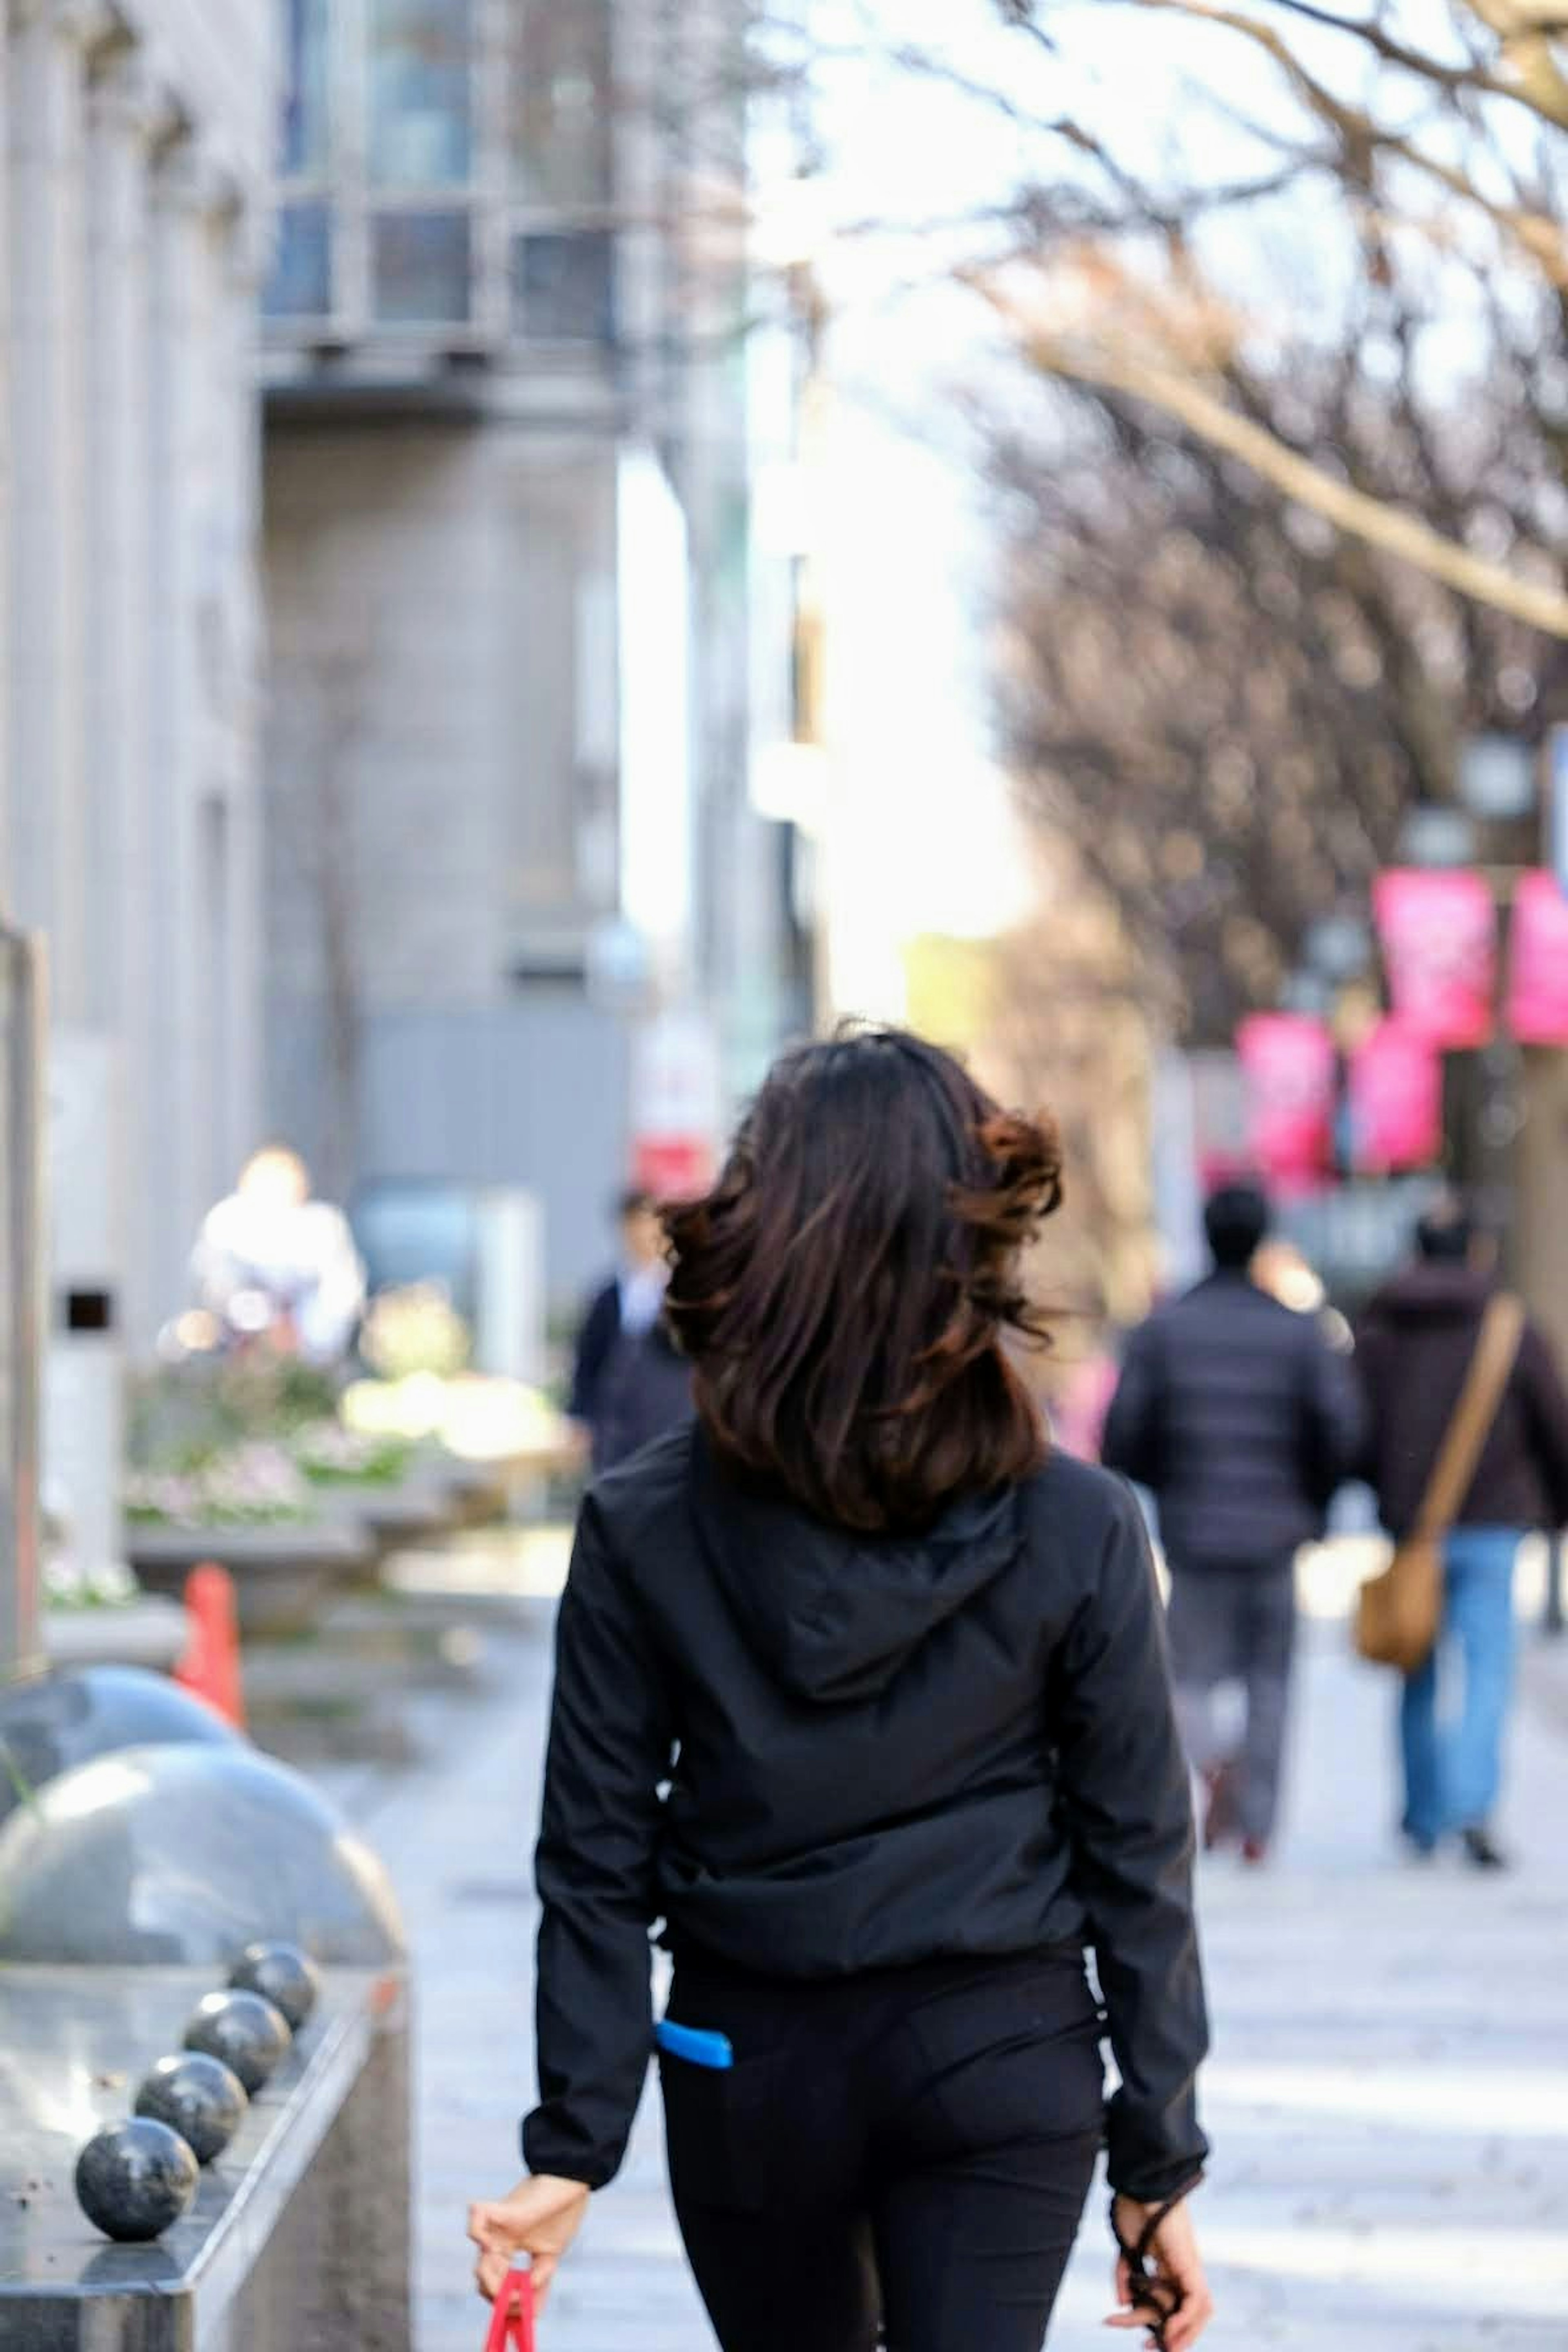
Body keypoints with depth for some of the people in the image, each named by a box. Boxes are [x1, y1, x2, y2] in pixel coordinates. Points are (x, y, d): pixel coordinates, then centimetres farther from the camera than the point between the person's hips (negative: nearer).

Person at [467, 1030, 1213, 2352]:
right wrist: (1159, 2166, 3)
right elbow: (1139, 1860, -5)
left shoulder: (642, 1533, -8)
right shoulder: (1079, 1533, -10)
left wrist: (573, 2145, -1)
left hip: (748, 2066, 2)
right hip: (1003, 2063, -1)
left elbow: (599, 1864, -6)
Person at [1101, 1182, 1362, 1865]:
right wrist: (1313, 1503, 8)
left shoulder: (1161, 1330, -1)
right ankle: (1257, 1823, 10)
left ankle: (1211, 1759, -20)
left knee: (1192, 1674, 10)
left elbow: (1124, 1432, -5)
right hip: (1274, 1533, 0)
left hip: (1193, 1531, 0)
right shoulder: (1299, 1333, -2)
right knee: (1268, 1680, 12)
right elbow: (1341, 1430, -10)